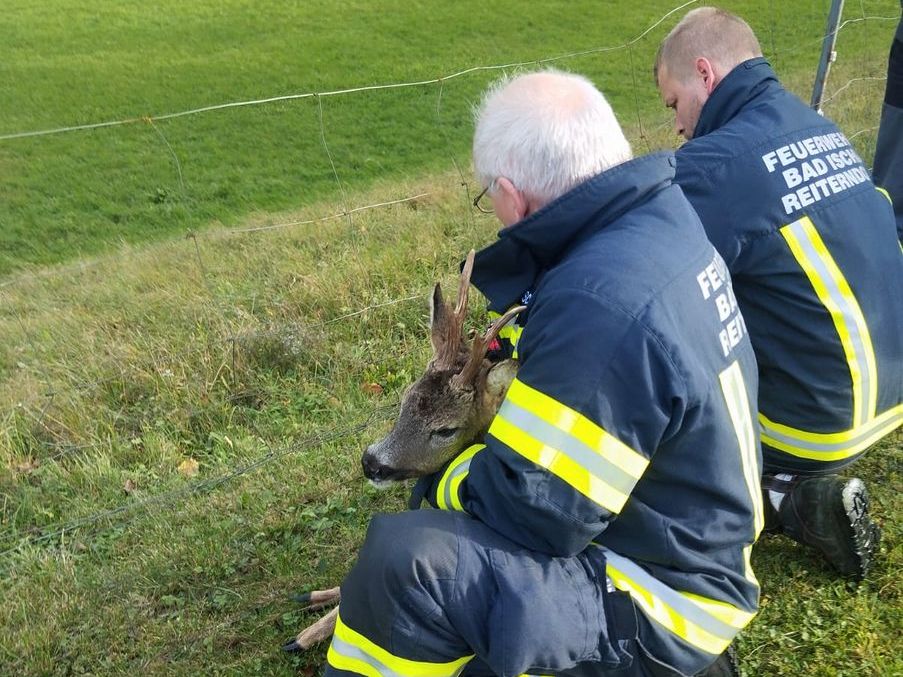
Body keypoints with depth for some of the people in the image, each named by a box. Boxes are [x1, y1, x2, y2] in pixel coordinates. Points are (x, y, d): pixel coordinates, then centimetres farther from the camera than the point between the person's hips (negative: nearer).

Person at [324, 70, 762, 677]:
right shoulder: (665, 220, -2)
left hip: (661, 598, -10)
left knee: (403, 557, -25)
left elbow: (529, 513, -25)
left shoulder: (600, 308, -32)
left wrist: (445, 480, -7)